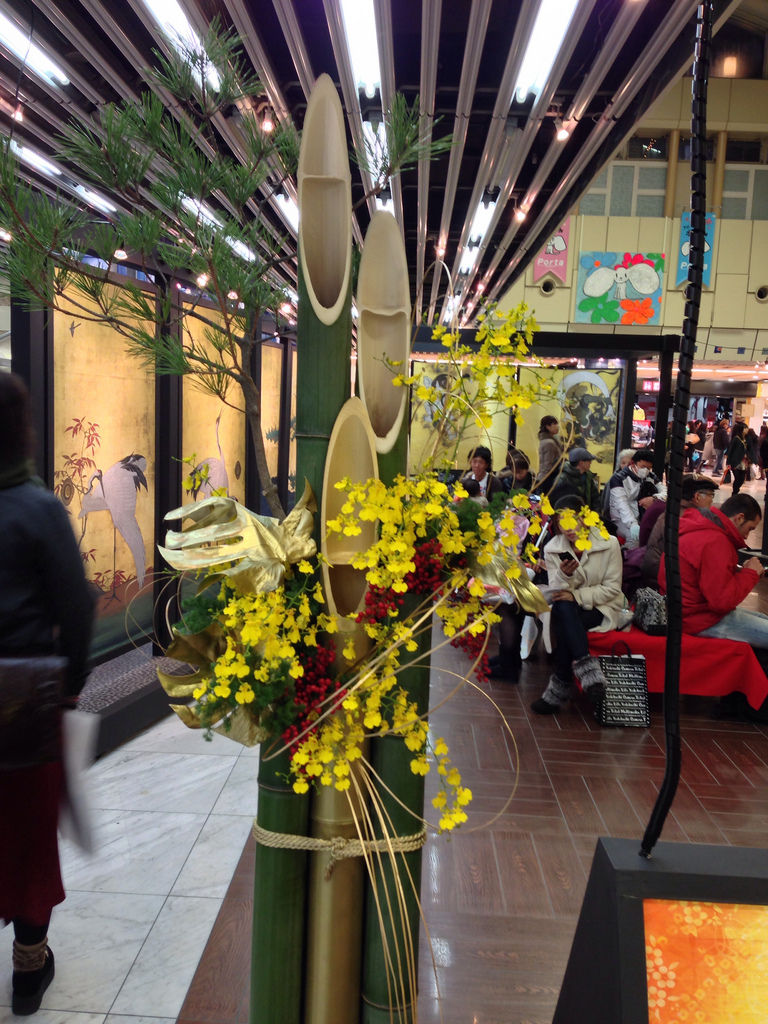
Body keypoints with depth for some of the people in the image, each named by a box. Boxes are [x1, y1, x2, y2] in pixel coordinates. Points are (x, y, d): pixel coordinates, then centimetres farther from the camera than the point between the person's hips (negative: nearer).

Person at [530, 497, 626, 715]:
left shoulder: (608, 543, -7)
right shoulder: (552, 549, 1)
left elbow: (612, 588, -7)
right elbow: (557, 594, -5)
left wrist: (577, 596, -20)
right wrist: (563, 574, -29)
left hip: (603, 609, -3)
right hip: (568, 611, 3)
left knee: (563, 623, -33)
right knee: (562, 607, -35)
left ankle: (561, 686, -27)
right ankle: (587, 667, -38)